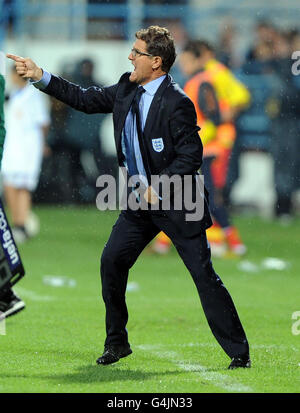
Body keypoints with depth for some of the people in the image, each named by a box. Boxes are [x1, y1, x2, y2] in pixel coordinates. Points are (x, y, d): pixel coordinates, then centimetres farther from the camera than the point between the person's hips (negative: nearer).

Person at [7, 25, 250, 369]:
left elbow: (191, 156, -19)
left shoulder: (176, 103, -20)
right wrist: (40, 77, 11)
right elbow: (86, 100, 14)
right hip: (141, 200, 7)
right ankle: (116, 342, 16)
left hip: (176, 203, -7)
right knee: (111, 262, 1)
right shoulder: (127, 89, 3)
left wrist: (157, 186, -21)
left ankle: (239, 352, -1)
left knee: (204, 275, -7)